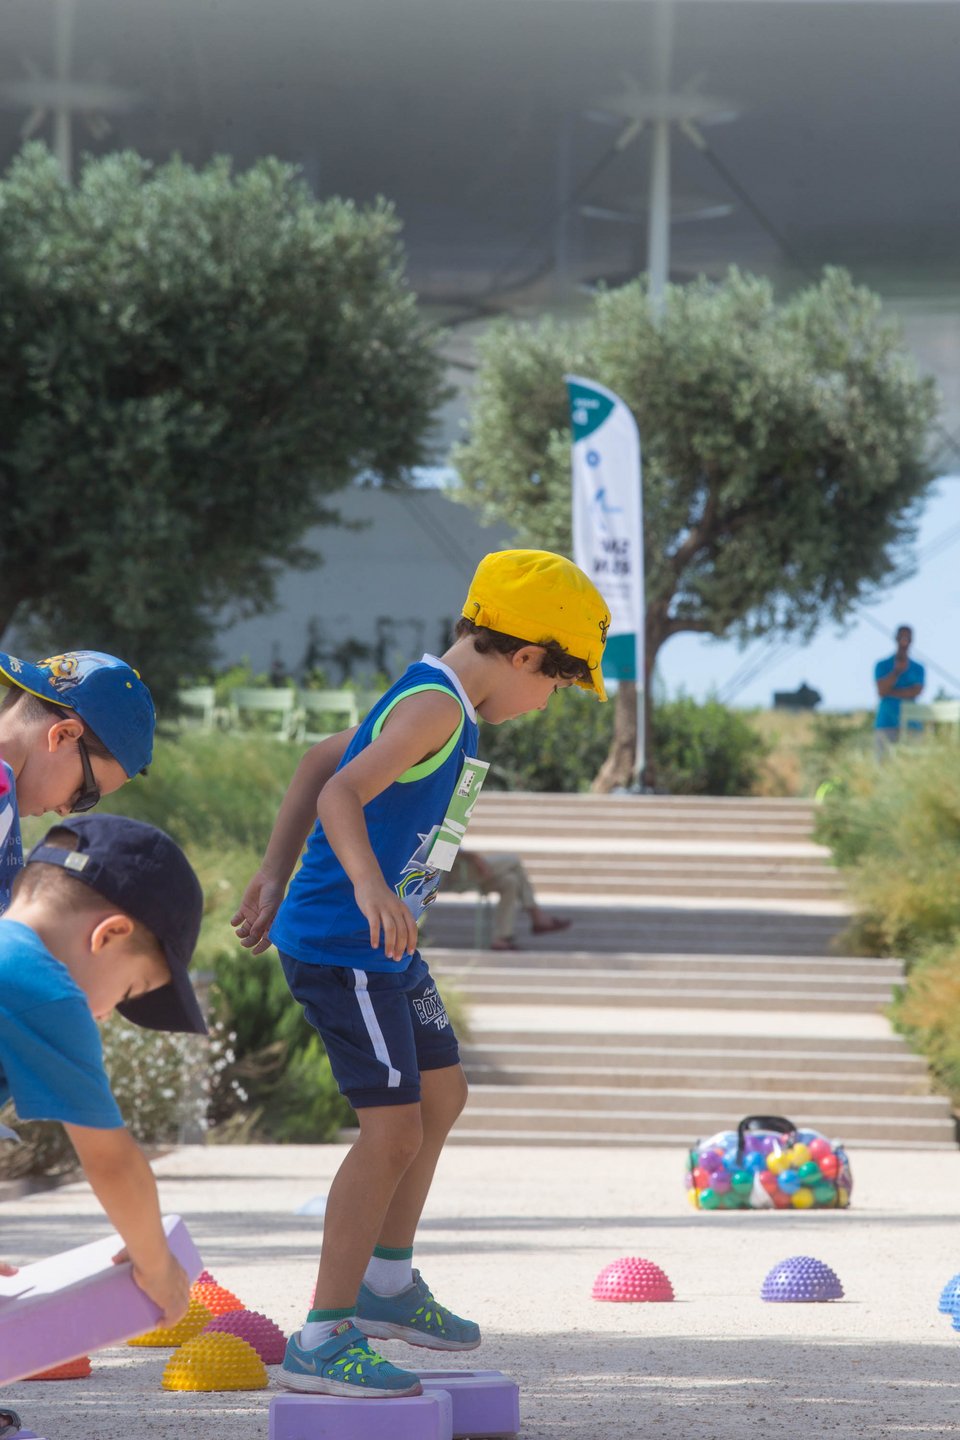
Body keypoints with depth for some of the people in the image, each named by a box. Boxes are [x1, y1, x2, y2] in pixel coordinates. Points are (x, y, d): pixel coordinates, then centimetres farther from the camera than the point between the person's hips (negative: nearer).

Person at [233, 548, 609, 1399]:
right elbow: (339, 792, -31)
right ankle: (321, 1340, -10)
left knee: (442, 1093, 22)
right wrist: (369, 887, -46)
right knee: (394, 1126, -13)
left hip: (384, 949, 11)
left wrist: (275, 877, 23)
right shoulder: (437, 707, -19)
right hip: (341, 946, -11)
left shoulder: (432, 701, 12)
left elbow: (319, 766, 20)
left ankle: (386, 1281, 36)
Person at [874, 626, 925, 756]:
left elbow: (915, 692, -2)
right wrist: (897, 671, -15)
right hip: (886, 724, -1)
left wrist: (891, 692, -5)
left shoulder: (918, 669, 12)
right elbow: (882, 690, -6)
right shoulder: (882, 666, 8)